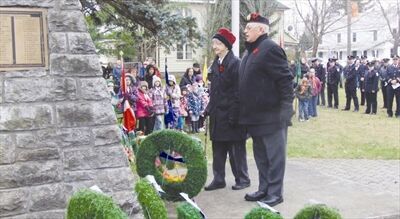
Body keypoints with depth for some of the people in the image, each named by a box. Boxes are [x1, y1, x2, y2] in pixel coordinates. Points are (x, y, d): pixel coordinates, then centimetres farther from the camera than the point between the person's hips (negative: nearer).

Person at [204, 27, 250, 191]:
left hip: (230, 114, -7)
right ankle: (218, 179, 20)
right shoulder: (215, 64, 12)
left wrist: (234, 115, -18)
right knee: (218, 148, 11)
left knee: (236, 148, 3)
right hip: (217, 114, 7)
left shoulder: (235, 63, -11)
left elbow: (238, 91, -15)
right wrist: (209, 109, 11)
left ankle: (242, 179, 15)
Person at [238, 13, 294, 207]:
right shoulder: (250, 51, 16)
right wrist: (246, 113, 18)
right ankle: (264, 189, 27)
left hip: (272, 115, -9)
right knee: (261, 156, 16)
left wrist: (285, 109, -20)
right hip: (256, 115, 9)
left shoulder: (270, 48, -12)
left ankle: (275, 193, 10)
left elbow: (286, 79, -17)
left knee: (274, 155, 1)